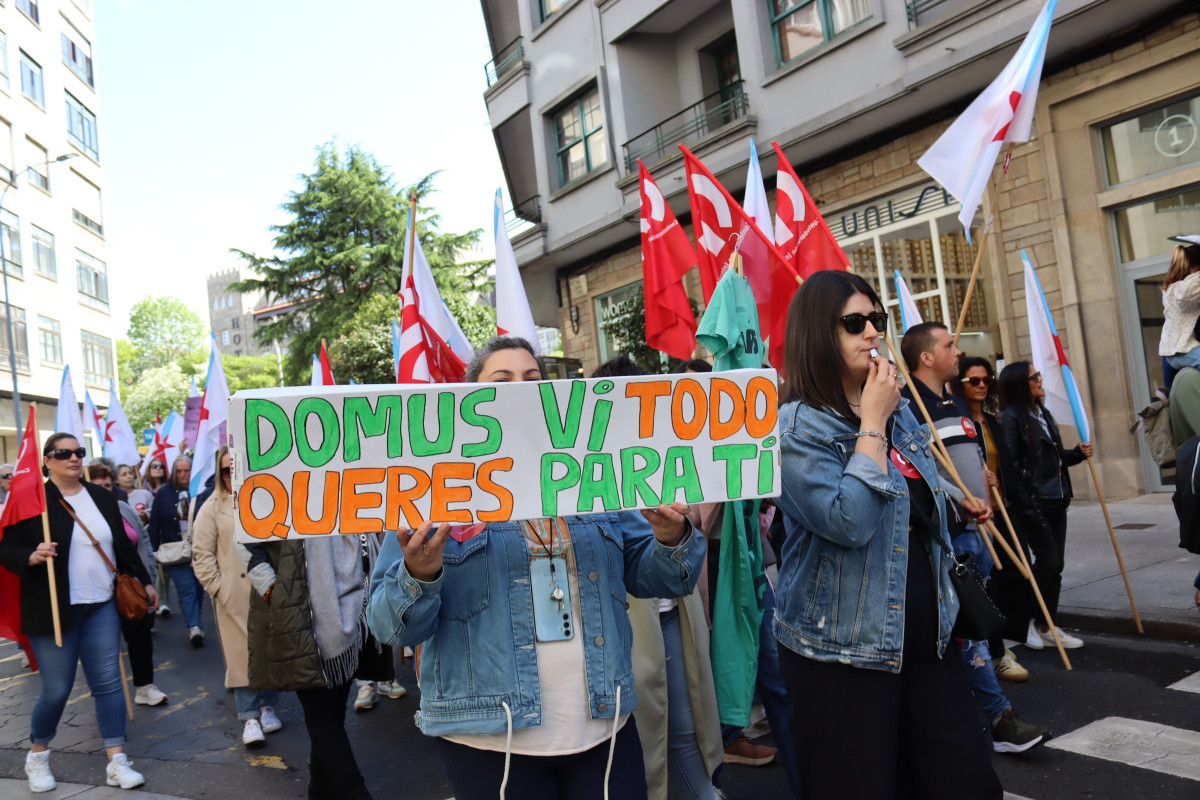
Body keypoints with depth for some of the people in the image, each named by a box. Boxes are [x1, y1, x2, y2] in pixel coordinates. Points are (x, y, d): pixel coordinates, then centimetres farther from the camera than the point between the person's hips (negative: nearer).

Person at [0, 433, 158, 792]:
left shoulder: (101, 497, 9)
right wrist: (31, 557, -27)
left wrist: (143, 580, 20)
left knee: (108, 682, 2)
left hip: (101, 607, 4)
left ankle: (117, 762, 8)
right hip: (54, 610, -4)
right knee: (56, 690, 2)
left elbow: (122, 545, 17)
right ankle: (38, 755, 29)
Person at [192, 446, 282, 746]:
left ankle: (267, 707, 24)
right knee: (241, 653, 0)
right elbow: (202, 554, 1)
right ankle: (249, 717, 8)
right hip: (233, 595, -1)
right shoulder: (213, 508, 2)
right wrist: (217, 588, -7)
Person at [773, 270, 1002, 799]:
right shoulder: (797, 424, -14)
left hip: (925, 636, 7)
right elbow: (848, 522, -27)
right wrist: (872, 422, -19)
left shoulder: (900, 411, 10)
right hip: (842, 649, -7)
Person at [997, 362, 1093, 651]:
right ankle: (1026, 620, 9)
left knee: (1055, 563, 9)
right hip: (1033, 503, -8)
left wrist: (1077, 453, 1)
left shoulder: (1043, 413, 15)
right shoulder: (1011, 417, -11)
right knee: (1048, 561, -8)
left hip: (1056, 500, 8)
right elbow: (1010, 465, -16)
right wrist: (1026, 506, -19)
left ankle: (1047, 626, 19)